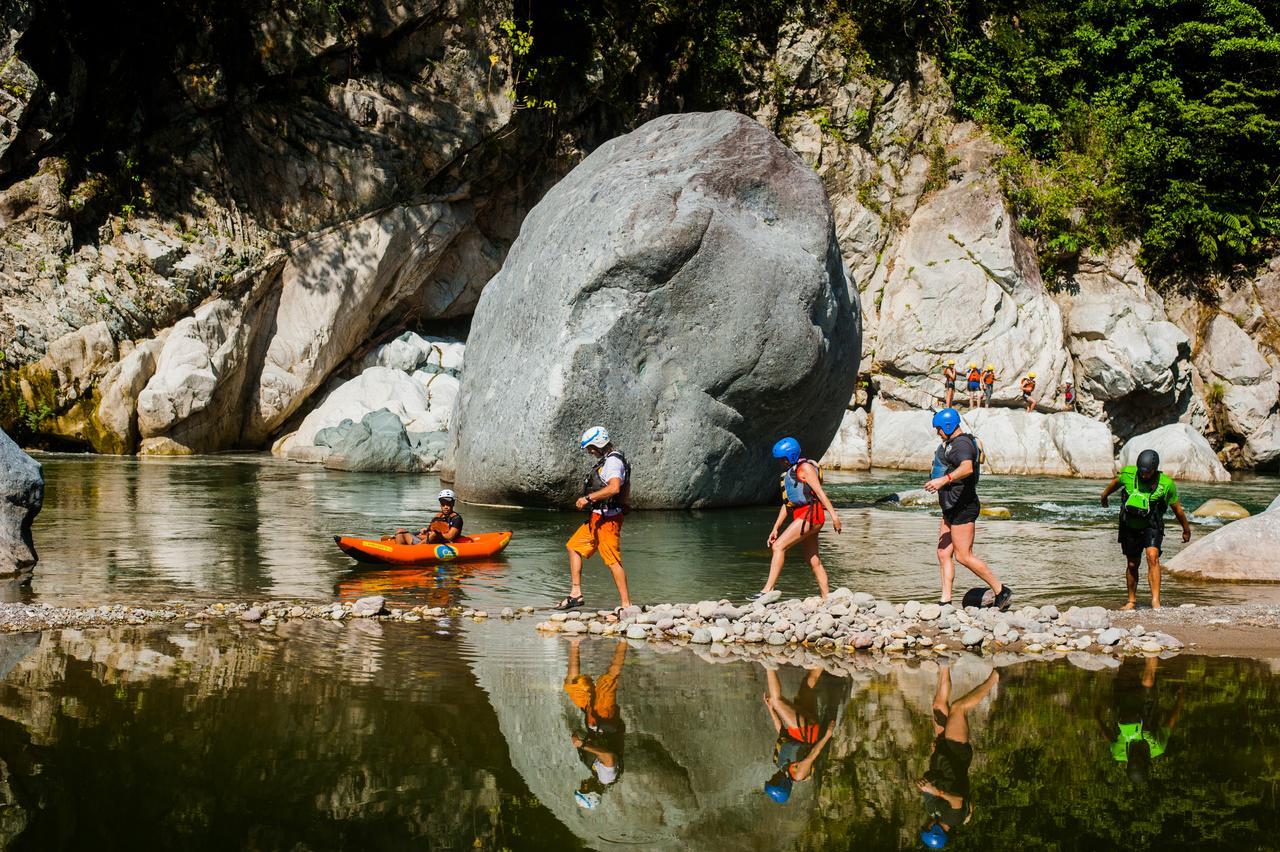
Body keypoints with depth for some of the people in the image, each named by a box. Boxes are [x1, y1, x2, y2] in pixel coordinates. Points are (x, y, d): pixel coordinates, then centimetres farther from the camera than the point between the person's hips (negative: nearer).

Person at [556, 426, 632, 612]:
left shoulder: (613, 461, -15)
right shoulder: (606, 461, 17)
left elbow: (614, 488, -30)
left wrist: (588, 498, -24)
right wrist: (590, 500, 15)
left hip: (607, 518, -11)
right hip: (597, 517, 11)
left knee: (613, 561, -9)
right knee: (574, 547, 14)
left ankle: (626, 604, -6)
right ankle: (576, 594, 14)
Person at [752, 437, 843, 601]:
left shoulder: (805, 467, -5)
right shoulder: (790, 472, 23)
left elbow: (819, 491, -14)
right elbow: (787, 503, 25)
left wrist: (834, 515, -22)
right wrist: (775, 528, 22)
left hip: (810, 514, -10)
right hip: (801, 516, 10)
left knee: (779, 546, -17)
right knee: (814, 561, 9)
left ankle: (768, 590, -22)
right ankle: (826, 599, 11)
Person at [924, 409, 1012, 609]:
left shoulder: (961, 444, -17)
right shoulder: (953, 443, 17)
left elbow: (967, 468, -37)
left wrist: (944, 479, -52)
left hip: (962, 508, -11)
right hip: (952, 509, 11)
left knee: (964, 556, -9)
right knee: (943, 554, 7)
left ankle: (1001, 591, 0)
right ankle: (945, 600, 7)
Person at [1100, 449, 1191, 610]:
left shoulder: (1166, 484, -18)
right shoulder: (1128, 473, -14)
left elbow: (1177, 508, -3)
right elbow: (1116, 482, 11)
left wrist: (1186, 529, 10)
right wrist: (1105, 495, 30)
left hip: (1151, 527, -3)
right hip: (1130, 527, 3)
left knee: (1152, 556, -26)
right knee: (1132, 565, 12)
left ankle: (1155, 600, -32)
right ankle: (1132, 600, 33)